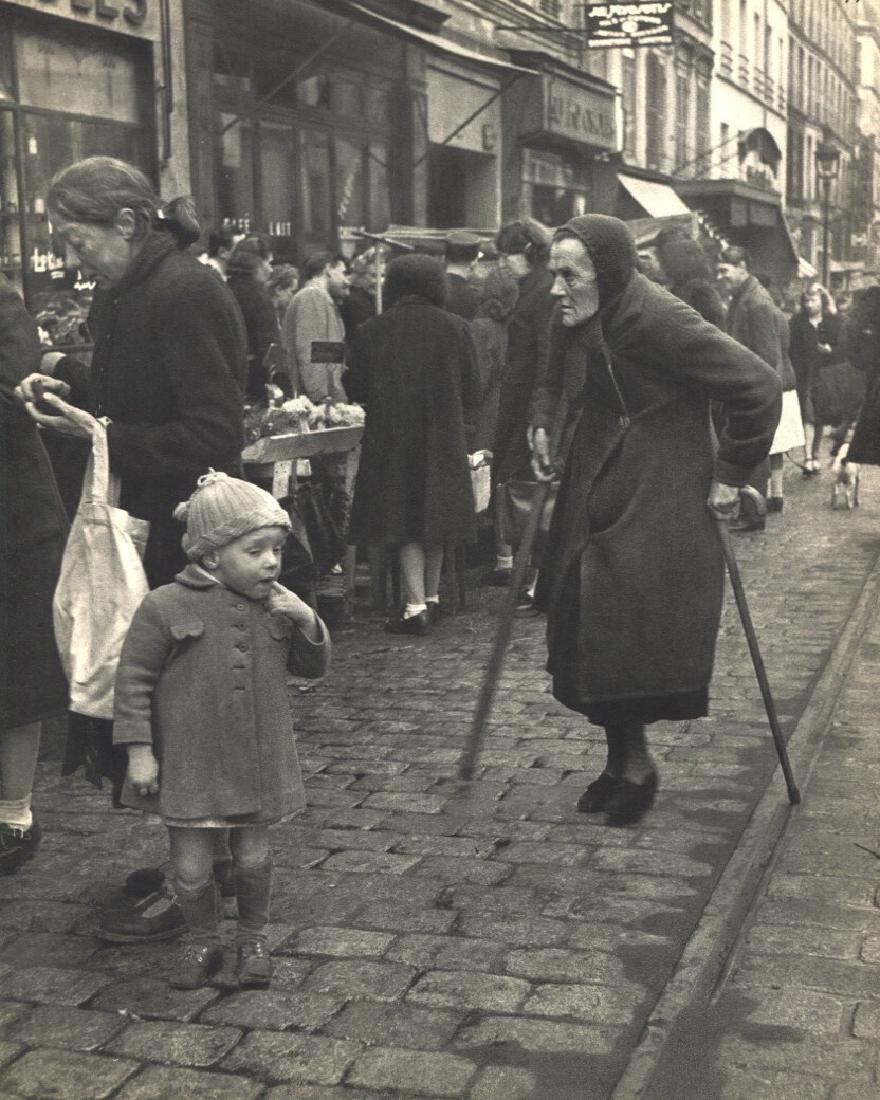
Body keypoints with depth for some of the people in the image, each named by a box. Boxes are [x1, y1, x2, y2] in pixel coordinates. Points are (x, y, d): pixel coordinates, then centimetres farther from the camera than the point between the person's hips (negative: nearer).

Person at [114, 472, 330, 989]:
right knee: (191, 865, 6)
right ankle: (204, 942, 31)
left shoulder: (278, 606, -1)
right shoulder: (166, 607, -14)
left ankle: (254, 938, 36)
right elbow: (134, 680, -8)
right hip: (189, 765, -3)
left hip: (258, 764, 3)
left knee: (253, 857, 13)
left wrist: (308, 623, -12)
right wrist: (139, 751, -10)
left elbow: (313, 667, 7)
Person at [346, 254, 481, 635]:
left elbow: (357, 389, 1)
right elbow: (472, 389, 2)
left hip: (391, 439, -1)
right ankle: (430, 597, 23)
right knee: (435, 515, 14)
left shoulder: (370, 332, -5)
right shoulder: (455, 328, -3)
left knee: (405, 520, 2)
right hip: (444, 438, 2)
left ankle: (416, 604, -7)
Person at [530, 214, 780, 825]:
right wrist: (542, 425, 5)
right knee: (589, 633, 6)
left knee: (632, 638, -8)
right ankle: (624, 761, 22)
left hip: (659, 506, -7)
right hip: (593, 501, 7)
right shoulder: (575, 324, 0)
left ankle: (635, 764, 12)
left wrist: (731, 472, -13)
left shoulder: (661, 321, -22)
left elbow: (759, 387, -18)